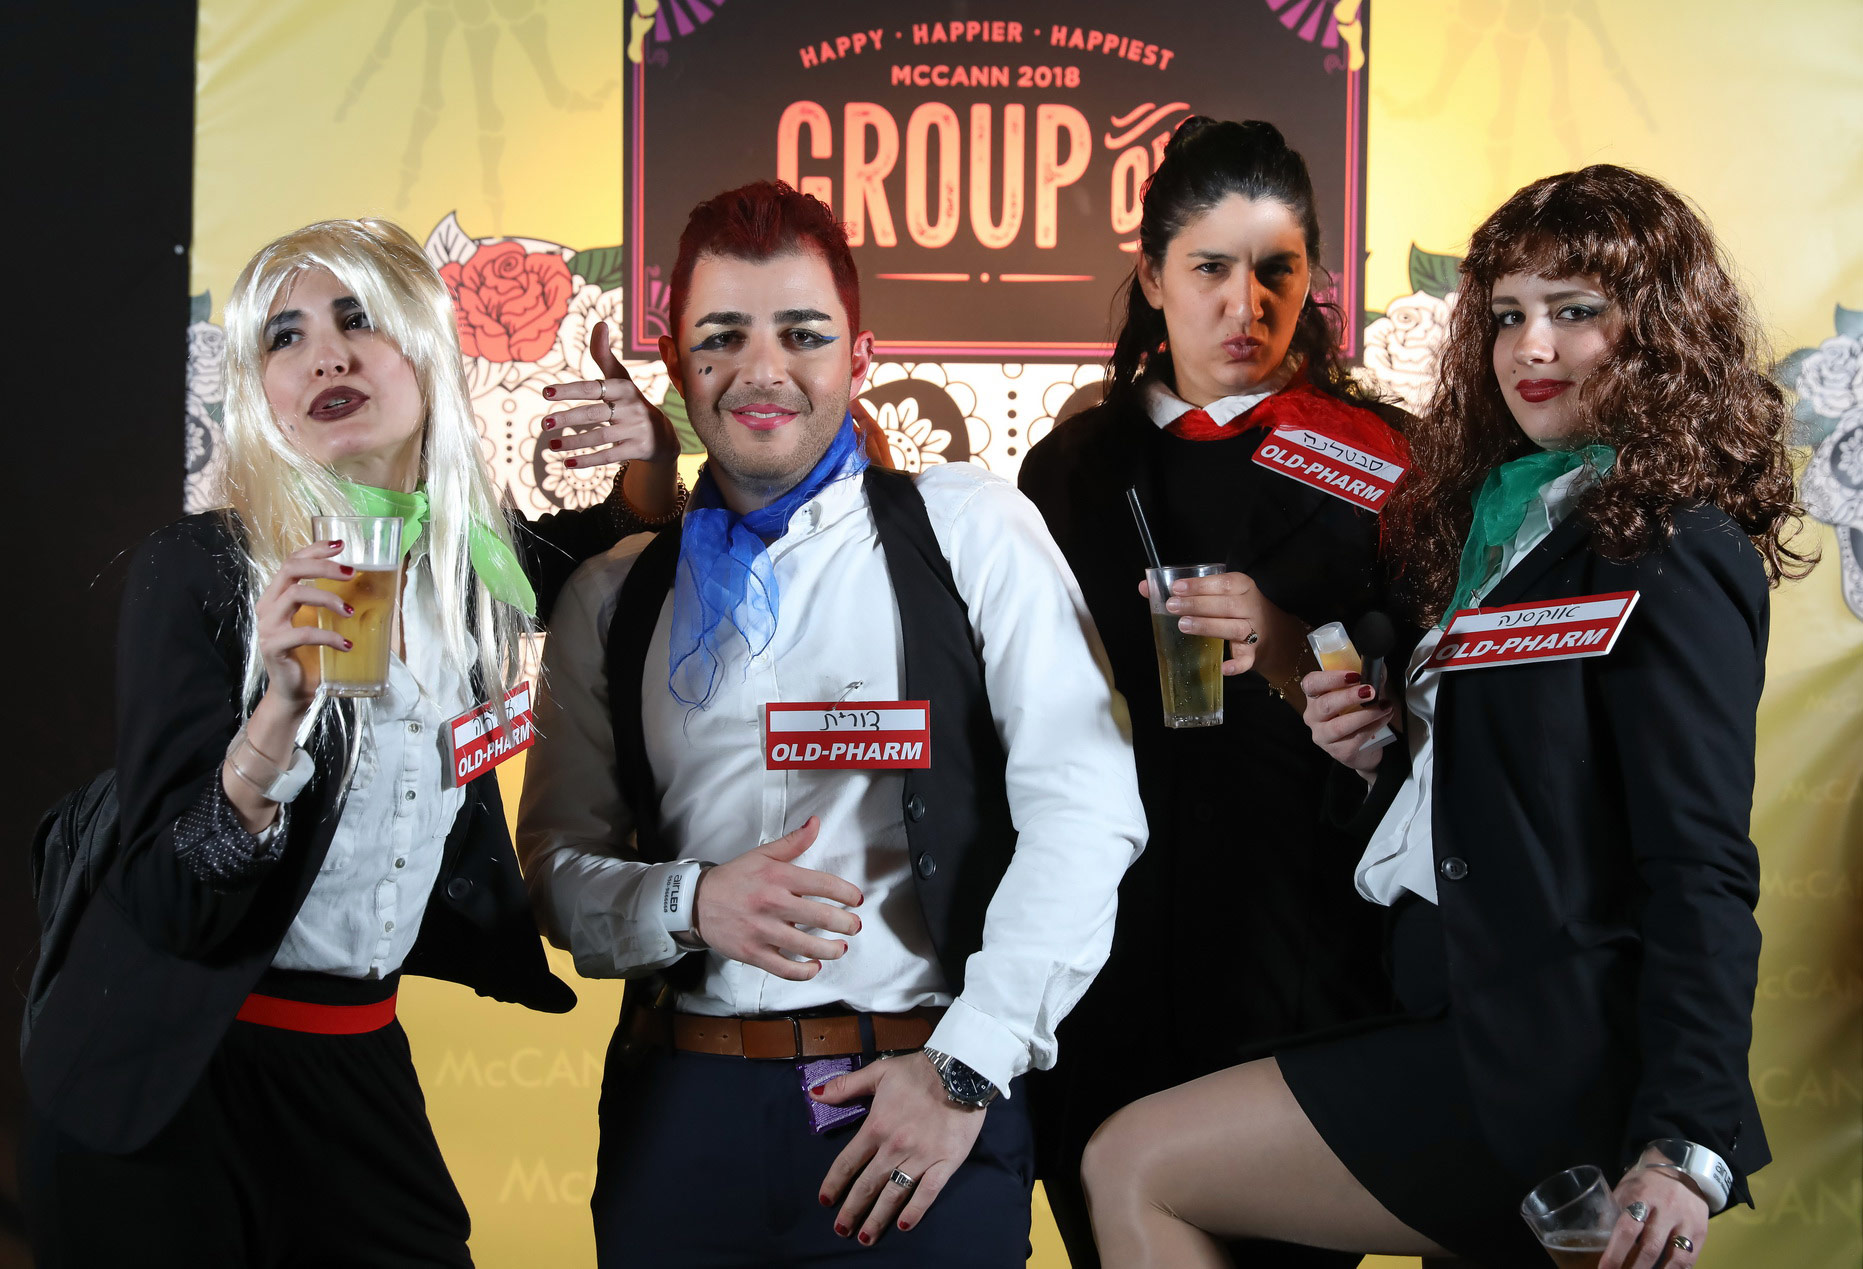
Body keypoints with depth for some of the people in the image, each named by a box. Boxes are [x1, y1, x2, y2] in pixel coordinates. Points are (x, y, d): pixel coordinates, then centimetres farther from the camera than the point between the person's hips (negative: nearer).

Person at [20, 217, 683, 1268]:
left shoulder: (476, 561, -1)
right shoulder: (200, 569, -14)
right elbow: (175, 907, -18)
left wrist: (652, 460, -3)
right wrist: (277, 711, -35)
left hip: (359, 1063, 4)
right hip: (168, 1092, -4)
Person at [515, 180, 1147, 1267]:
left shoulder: (971, 531, 1)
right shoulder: (612, 600, 10)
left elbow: (1084, 810, -7)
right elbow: (557, 864, 10)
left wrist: (967, 1069, -11)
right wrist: (688, 903, -10)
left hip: (924, 1102, -2)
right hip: (683, 1107, 3)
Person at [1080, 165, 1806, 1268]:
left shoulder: (1665, 555, -13)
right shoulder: (1505, 517, 16)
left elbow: (1702, 873, -18)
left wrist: (1687, 1146, -23)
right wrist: (1376, 751, -1)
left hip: (1552, 1076, -9)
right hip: (1468, 1021, 9)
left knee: (1132, 1169, -8)